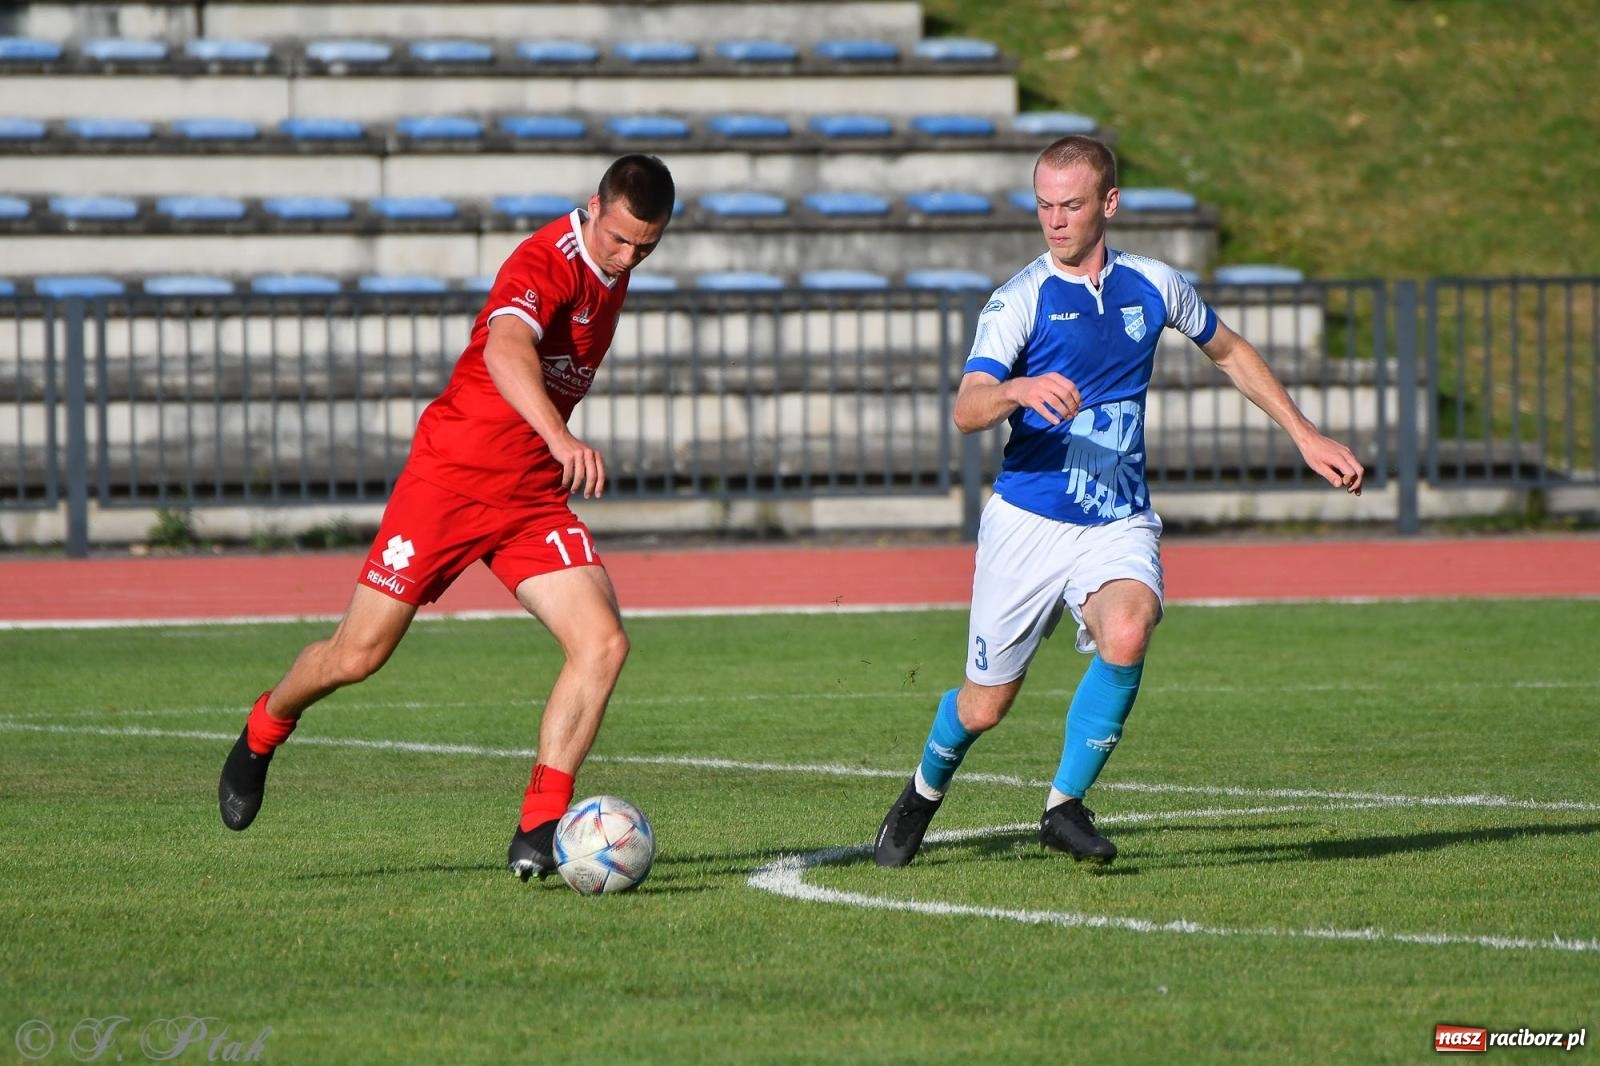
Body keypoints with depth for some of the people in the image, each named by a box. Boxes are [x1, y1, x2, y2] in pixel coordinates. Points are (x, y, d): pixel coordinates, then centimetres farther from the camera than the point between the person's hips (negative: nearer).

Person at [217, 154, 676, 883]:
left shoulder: (609, 273, 7)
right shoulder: (547, 262, -19)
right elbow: (506, 350, -41)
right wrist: (559, 438, -56)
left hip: (533, 495, 7)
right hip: (451, 474, -6)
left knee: (602, 643, -15)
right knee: (359, 654, -1)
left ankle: (539, 832, -11)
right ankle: (263, 733, 31)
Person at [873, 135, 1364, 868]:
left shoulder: (1152, 286, 3)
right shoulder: (1020, 299, -9)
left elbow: (1229, 353, 22)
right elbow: (967, 410, -22)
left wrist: (1306, 437, 20)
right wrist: (1020, 390, -44)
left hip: (1120, 523, 2)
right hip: (1027, 522, -2)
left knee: (1126, 637, -30)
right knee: (984, 708, 5)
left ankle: (1065, 807, -13)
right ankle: (924, 793, 39)